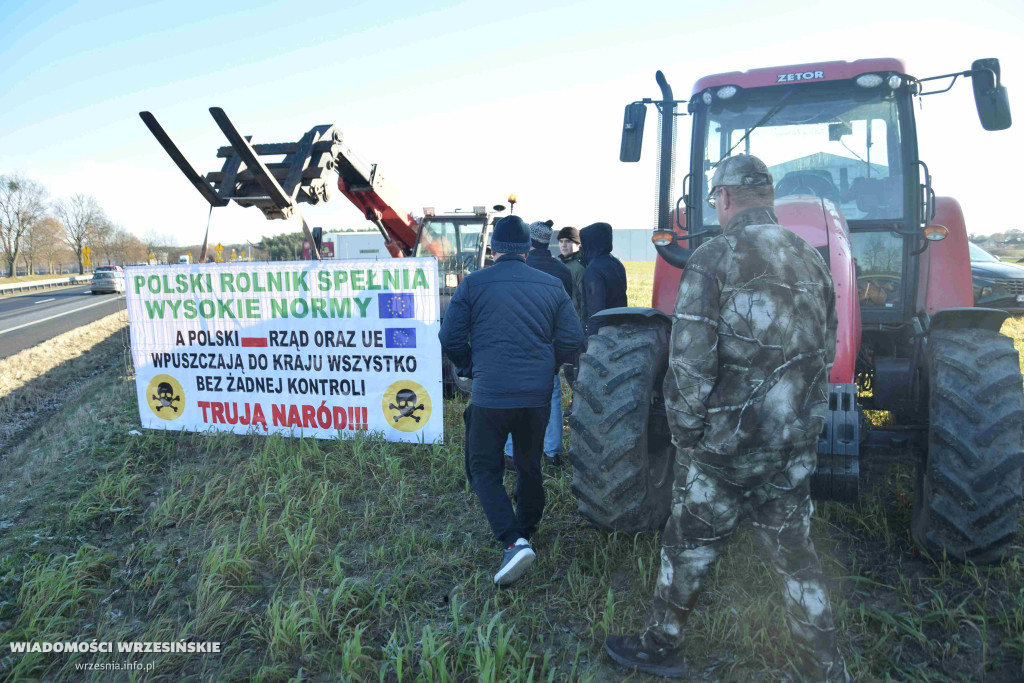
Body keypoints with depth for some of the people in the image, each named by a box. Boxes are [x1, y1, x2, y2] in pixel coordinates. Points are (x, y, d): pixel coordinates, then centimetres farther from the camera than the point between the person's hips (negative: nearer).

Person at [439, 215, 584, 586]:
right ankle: (526, 530, 37)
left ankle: (513, 542, -9)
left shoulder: (472, 284, -2)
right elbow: (572, 338, 3)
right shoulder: (552, 285, 5)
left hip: (490, 396, -3)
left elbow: (450, 338, -2)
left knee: (484, 469, 8)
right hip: (538, 396, 4)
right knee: (529, 466, 21)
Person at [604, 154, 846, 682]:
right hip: (794, 446, 5)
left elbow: (690, 361, -19)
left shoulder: (713, 258, -14)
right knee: (795, 558, 18)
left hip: (724, 444, -5)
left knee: (688, 548, 13)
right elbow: (825, 353, 12)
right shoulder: (810, 260, 5)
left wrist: (686, 432, -7)